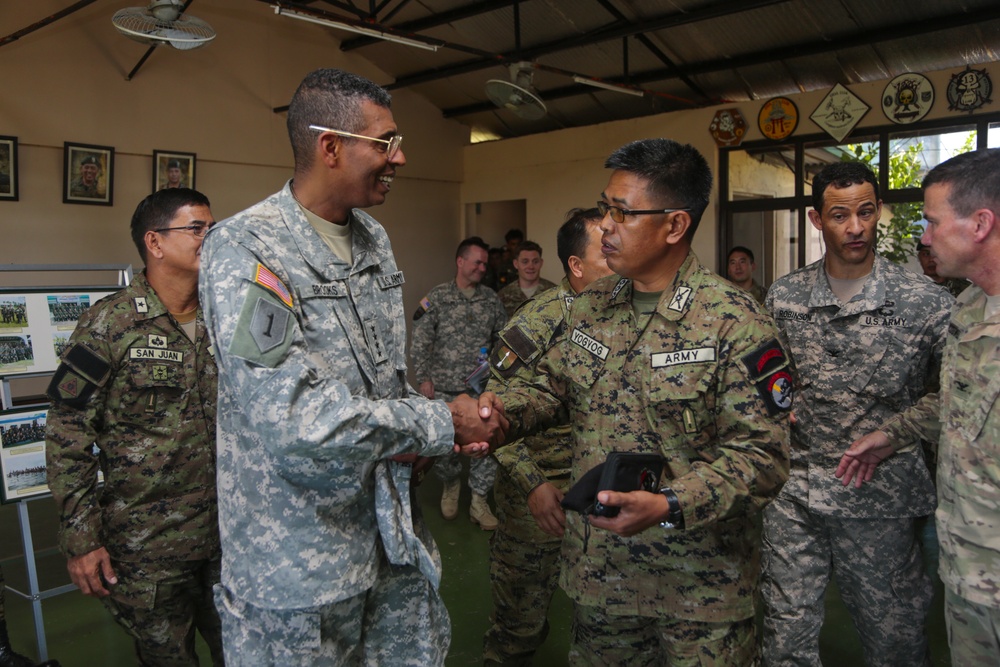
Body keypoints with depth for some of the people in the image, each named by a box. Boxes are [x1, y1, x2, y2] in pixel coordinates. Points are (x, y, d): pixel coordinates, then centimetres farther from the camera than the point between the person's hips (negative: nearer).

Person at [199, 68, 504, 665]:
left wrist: (411, 440, -2)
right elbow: (295, 414, -28)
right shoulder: (245, 250, -18)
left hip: (392, 527, 7)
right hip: (298, 551, -7)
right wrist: (441, 424, -19)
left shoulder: (375, 238, 7)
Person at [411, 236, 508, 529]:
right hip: (444, 390, -2)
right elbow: (420, 342, -1)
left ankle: (479, 502, 18)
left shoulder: (491, 299, 9)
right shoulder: (436, 298, -1)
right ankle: (451, 483, 34)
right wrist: (423, 378, -6)